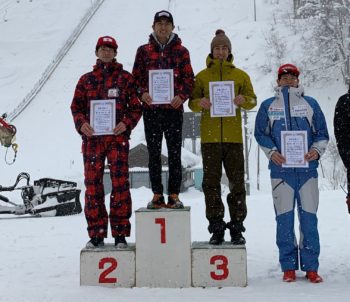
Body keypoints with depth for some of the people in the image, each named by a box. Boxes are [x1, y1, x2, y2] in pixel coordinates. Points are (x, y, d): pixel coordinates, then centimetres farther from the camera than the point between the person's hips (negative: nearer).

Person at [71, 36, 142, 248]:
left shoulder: (125, 78, 9)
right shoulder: (86, 79, 15)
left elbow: (136, 106, 7)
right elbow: (76, 106, 14)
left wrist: (127, 123, -11)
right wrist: (81, 123, -5)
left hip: (118, 137, -2)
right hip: (92, 137, 2)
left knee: (120, 183, -5)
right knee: (93, 183, 2)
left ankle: (120, 233, 4)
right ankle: (96, 234, 11)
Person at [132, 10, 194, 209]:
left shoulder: (181, 51, 8)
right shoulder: (144, 51, 9)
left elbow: (189, 78, 4)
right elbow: (136, 77, 9)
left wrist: (182, 96, -13)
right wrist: (142, 93, -11)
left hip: (174, 109, -1)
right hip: (151, 109, 1)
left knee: (175, 154, 1)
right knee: (154, 154, 4)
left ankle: (174, 195, 8)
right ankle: (157, 195, 11)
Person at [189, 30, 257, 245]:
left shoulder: (240, 75, 11)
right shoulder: (202, 76, 10)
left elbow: (253, 100, 9)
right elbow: (192, 103, 8)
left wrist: (244, 100, -14)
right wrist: (200, 103, -15)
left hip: (234, 136, 0)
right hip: (210, 137, 0)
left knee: (237, 182, 1)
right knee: (211, 182, 1)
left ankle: (237, 226, 10)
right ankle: (216, 227, 8)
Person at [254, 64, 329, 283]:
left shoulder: (310, 104, 12)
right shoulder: (268, 106, 12)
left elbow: (322, 133, 12)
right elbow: (260, 133, 11)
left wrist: (317, 150, -7)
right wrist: (271, 152, -6)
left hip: (307, 168, 0)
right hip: (281, 169, 0)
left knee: (309, 218, 0)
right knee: (284, 219, 1)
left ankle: (311, 267, 9)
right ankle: (289, 267, 10)